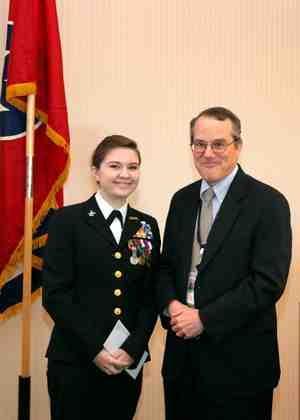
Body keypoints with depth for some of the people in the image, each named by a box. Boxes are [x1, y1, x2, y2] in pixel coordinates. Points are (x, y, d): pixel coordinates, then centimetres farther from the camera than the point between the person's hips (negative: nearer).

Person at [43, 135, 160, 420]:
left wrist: (133, 349, -6)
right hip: (74, 362, -3)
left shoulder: (146, 226, 8)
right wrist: (95, 349, -12)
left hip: (129, 363, 4)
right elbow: (54, 294, -9)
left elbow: (150, 295, 6)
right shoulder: (67, 220, -4)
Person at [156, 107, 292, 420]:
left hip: (239, 362, -5)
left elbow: (269, 282, -17)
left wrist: (204, 318, -17)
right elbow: (166, 265, 12)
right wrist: (171, 304, -8)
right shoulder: (182, 200, 8)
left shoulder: (268, 203, -10)